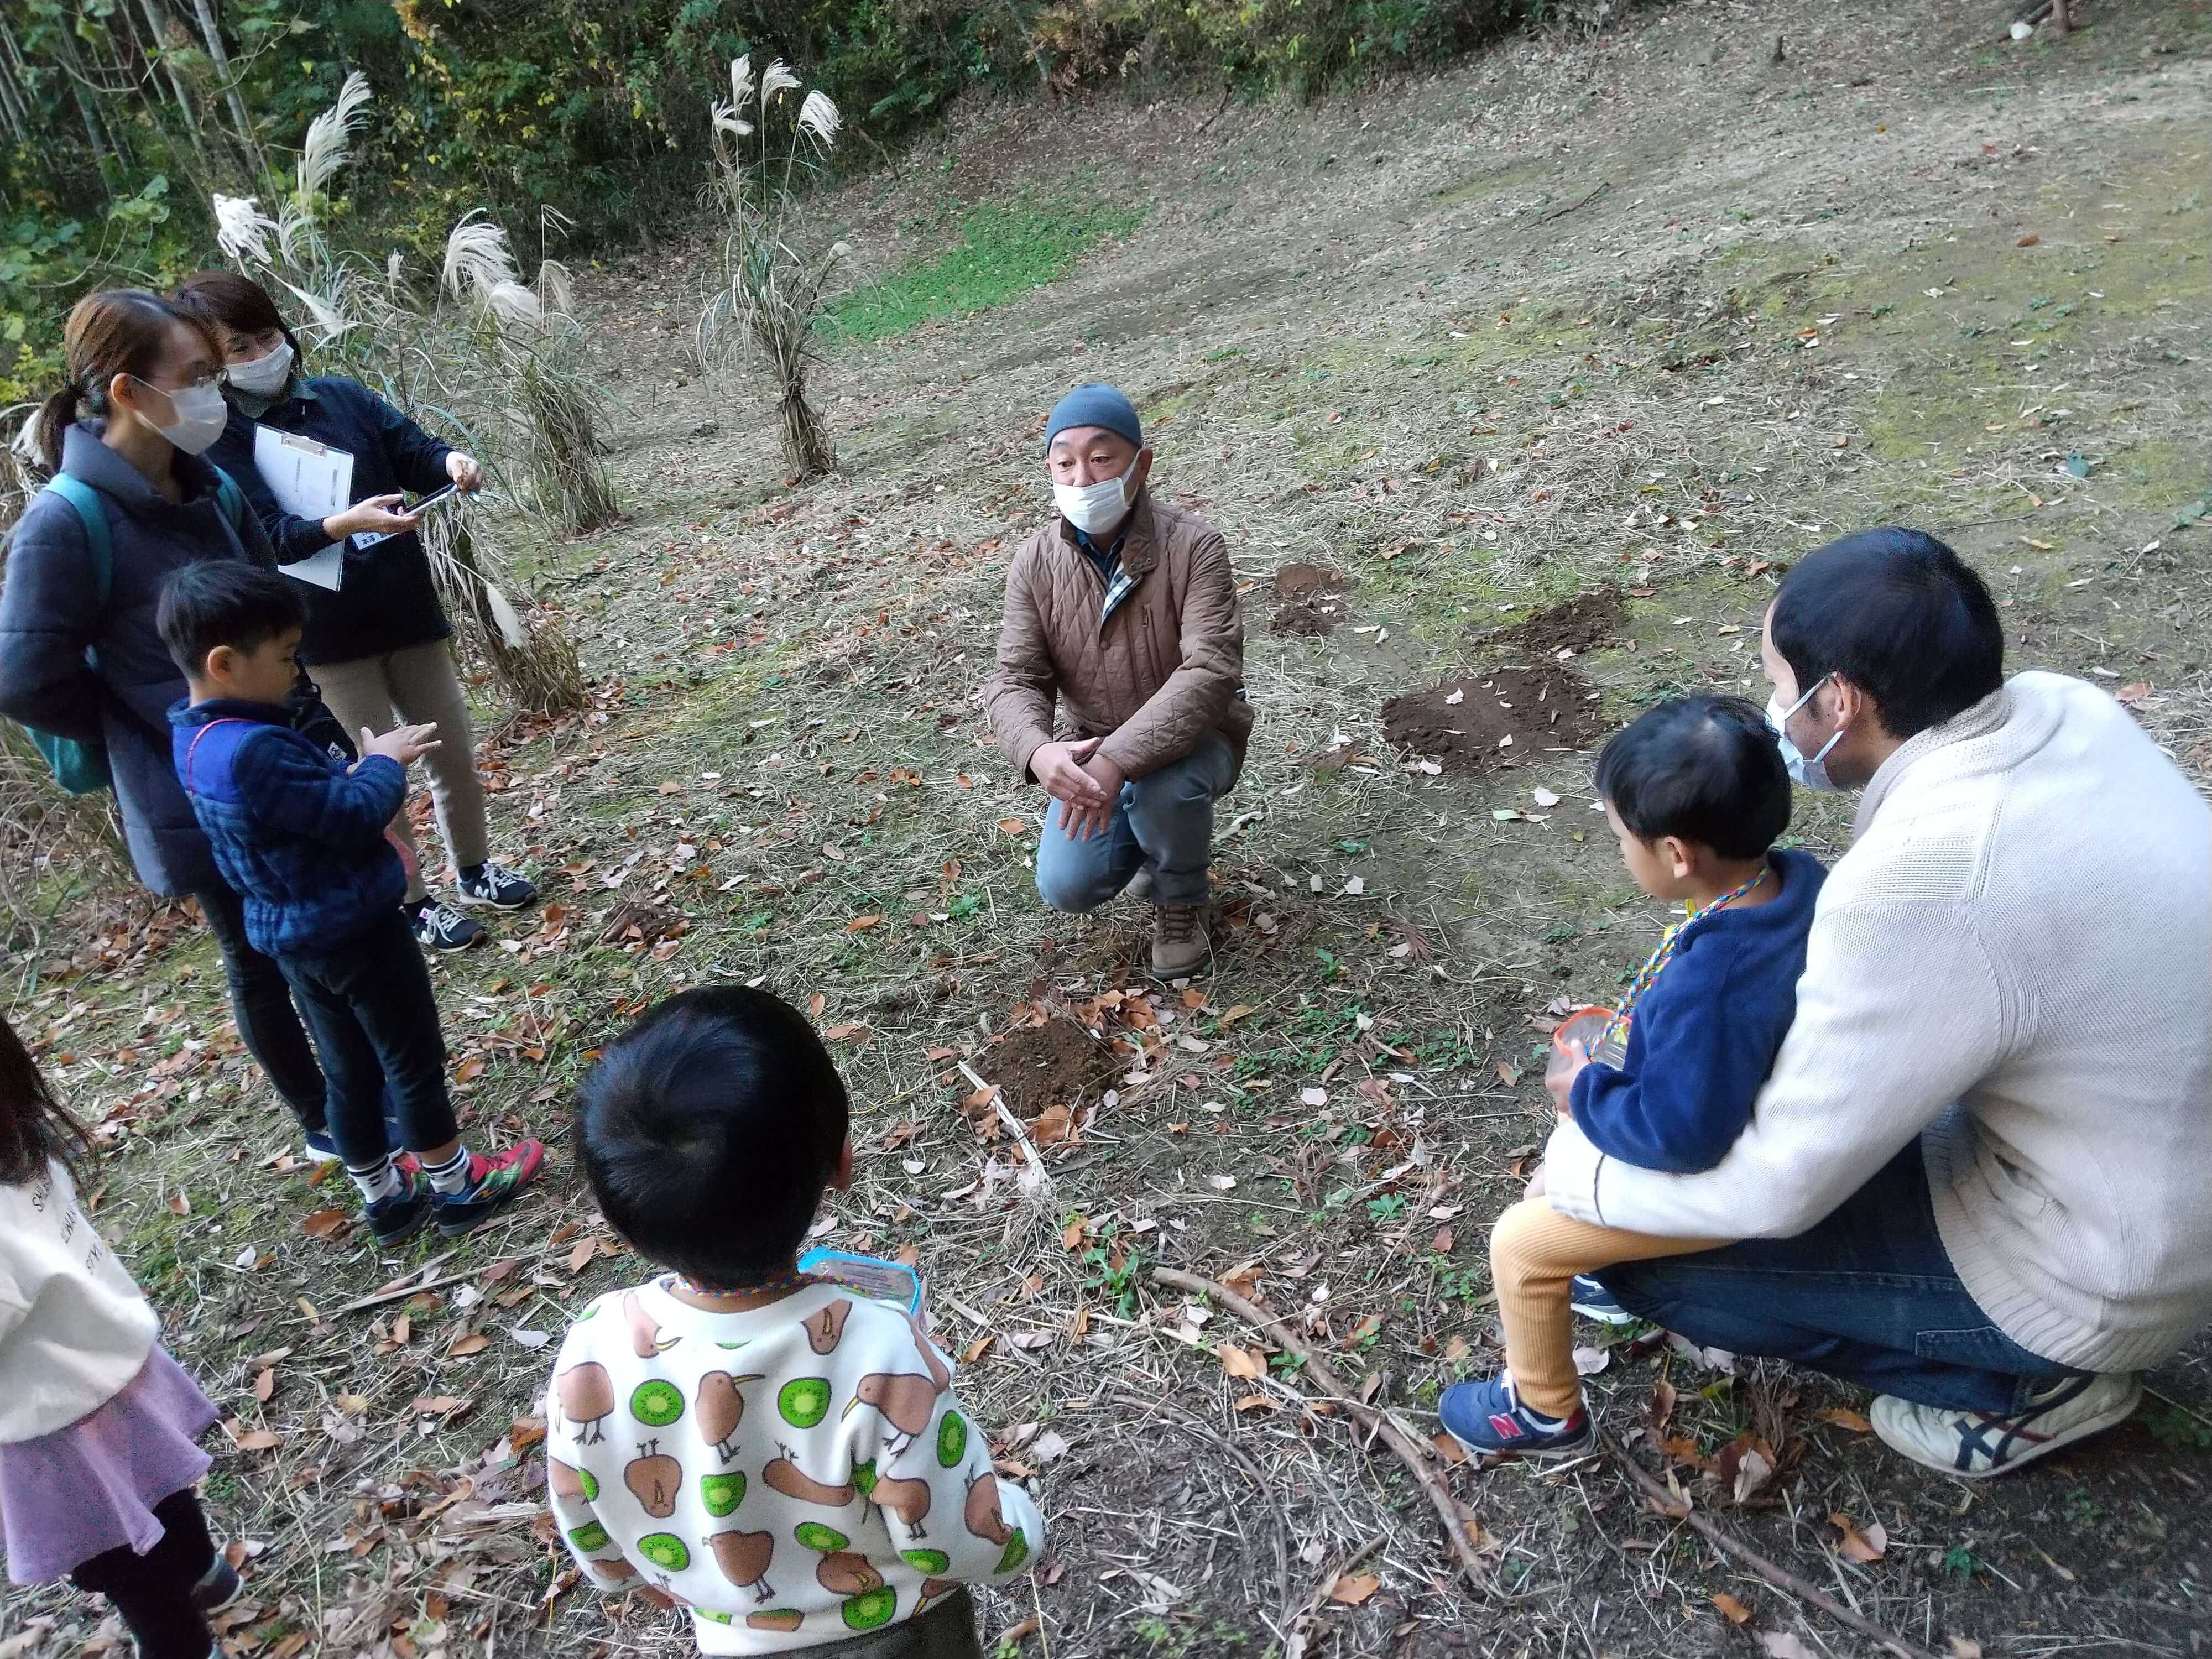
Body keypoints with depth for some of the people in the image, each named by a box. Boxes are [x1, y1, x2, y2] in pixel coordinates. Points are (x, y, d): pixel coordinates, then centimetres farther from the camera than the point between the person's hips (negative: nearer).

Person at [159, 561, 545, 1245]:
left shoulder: (196, 738, 2)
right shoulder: (252, 750, -31)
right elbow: (356, 815, -26)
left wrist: (357, 768, 0)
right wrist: (384, 763, -10)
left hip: (293, 935, 9)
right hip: (351, 930, -9)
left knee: (349, 1069, 20)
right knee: (413, 1060, 9)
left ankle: (384, 1196, 35)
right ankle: (458, 1187, 25)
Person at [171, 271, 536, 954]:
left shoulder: (343, 397, 1)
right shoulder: (215, 442, -10)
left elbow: (413, 451, 1)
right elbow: (264, 537, -19)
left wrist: (453, 461, -23)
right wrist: (347, 524, -36)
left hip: (409, 608, 4)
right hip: (326, 634, -4)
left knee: (454, 751, 14)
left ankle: (475, 869, 35)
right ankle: (413, 905, 22)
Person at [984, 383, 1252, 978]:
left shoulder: (1192, 545, -22)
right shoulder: (1035, 561, -10)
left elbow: (1211, 672, -31)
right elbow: (1015, 681, -13)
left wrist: (1119, 758, -42)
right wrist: (1038, 752, -37)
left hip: (1192, 737, -3)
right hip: (1094, 750, 3)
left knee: (1160, 784, -37)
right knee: (1067, 886, -16)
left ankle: (1181, 901, -2)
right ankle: (1150, 835, 20)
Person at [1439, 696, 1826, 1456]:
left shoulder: (1705, 987, -41)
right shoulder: (1797, 877, -14)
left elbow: (1679, 1132, -35)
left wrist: (1587, 1093, -17)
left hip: (1717, 1182, -9)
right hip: (1759, 1128, 9)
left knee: (1521, 1243, 3)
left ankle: (1543, 1414, 26)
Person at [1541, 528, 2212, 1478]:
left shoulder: (1921, 878, -35)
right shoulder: (2060, 710, -9)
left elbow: (1777, 1187, -25)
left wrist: (1578, 1168, -10)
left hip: (2093, 1276, -8)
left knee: (1651, 1257, -8)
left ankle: (2019, 1383, 8)